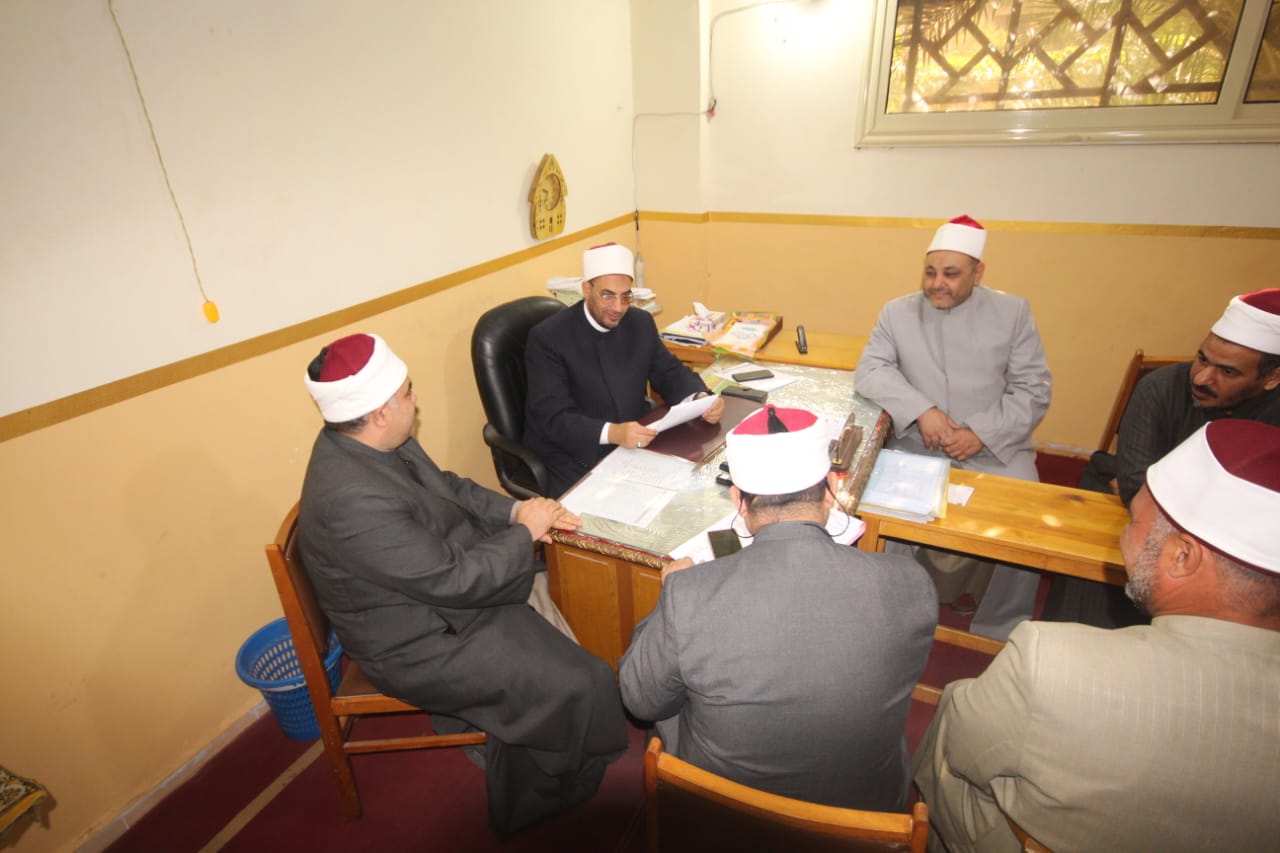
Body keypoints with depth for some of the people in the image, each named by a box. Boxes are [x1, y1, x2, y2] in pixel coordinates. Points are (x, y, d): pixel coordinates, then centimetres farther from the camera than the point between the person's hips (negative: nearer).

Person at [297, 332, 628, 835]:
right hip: (419, 643, -9)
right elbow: (453, 582, -29)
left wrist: (513, 510, -6)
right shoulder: (354, 499, -34)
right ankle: (534, 800, 20)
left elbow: (448, 487, 7)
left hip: (436, 589, 9)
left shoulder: (365, 442, -6)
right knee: (577, 685, -7)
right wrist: (524, 532, -16)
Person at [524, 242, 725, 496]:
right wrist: (611, 433, -36)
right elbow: (553, 417, -19)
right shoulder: (548, 337, -13)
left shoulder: (641, 323, 4)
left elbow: (669, 372, 11)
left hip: (636, 444, 6)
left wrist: (702, 399, -11)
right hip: (574, 459, -5)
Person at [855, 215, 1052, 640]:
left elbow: (1033, 389, 2)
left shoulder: (1013, 311, 5)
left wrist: (982, 432, -14)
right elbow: (869, 370, -3)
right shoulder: (898, 312, 6)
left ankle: (1000, 632, 4)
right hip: (915, 449, 0)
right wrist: (922, 410, -18)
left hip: (995, 449, 1)